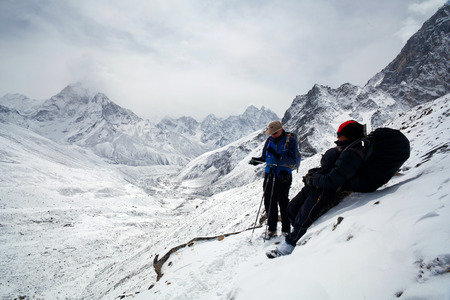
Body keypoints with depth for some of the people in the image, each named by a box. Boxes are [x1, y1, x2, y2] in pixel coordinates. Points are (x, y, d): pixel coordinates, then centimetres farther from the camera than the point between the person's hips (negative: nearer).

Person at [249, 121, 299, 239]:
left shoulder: (290, 140, -4)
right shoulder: (269, 140, 11)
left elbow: (293, 160, -12)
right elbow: (265, 157, 20)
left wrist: (278, 157, -25)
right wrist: (256, 160, -1)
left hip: (283, 176, -5)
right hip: (269, 174, 5)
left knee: (283, 203, -1)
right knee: (269, 202, 6)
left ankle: (286, 230, 14)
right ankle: (272, 229, 18)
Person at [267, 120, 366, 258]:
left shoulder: (351, 155, -22)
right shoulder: (347, 149, 11)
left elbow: (333, 180, -28)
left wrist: (313, 179, -16)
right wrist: (314, 173, 3)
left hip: (325, 192, -10)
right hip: (315, 187, 10)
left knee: (302, 221, 0)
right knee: (292, 209, 18)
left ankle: (285, 249, 17)